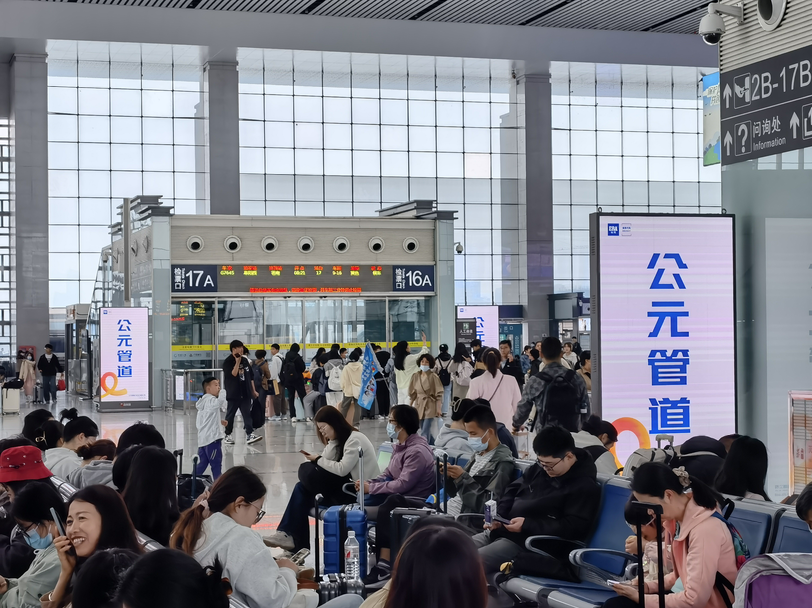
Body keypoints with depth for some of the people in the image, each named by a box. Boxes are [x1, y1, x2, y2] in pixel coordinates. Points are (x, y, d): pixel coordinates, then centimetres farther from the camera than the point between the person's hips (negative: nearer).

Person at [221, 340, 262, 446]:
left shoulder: (245, 360, 11)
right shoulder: (228, 362, -8)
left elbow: (250, 376, 15)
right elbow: (233, 374, -24)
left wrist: (253, 390, 14)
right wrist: (237, 362, -23)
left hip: (245, 393, 5)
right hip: (233, 393, -5)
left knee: (247, 414, -2)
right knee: (230, 414, 5)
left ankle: (249, 435, -7)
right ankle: (227, 435, 16)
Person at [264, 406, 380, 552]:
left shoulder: (355, 440, -14)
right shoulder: (338, 440, 16)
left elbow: (342, 469, -22)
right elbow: (328, 462, 2)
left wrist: (318, 460, -10)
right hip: (346, 485, 10)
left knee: (308, 472, -21)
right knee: (301, 488, -6)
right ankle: (289, 535, -14)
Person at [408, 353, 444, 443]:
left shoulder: (433, 377, -9)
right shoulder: (415, 376, 5)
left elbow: (439, 394, -8)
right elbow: (412, 393, 12)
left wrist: (438, 408, -11)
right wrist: (410, 406, 9)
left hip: (430, 406, -5)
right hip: (419, 405, 5)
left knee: (425, 432, -11)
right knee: (424, 430, 13)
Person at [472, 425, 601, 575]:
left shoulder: (585, 487, -10)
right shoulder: (540, 469, 13)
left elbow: (575, 528, -19)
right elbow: (513, 489, 22)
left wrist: (527, 525, -21)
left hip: (525, 544, -9)